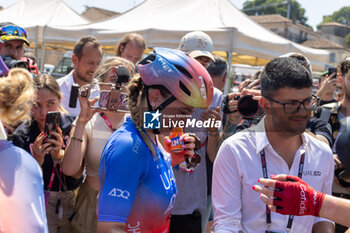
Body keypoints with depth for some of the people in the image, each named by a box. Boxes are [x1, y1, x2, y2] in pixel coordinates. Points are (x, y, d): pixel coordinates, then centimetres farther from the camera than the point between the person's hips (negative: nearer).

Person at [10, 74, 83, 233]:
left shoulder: (72, 126, -10)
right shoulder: (22, 136, -13)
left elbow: (77, 173, -13)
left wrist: (59, 155, -30)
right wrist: (37, 160, -31)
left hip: (72, 204, 2)